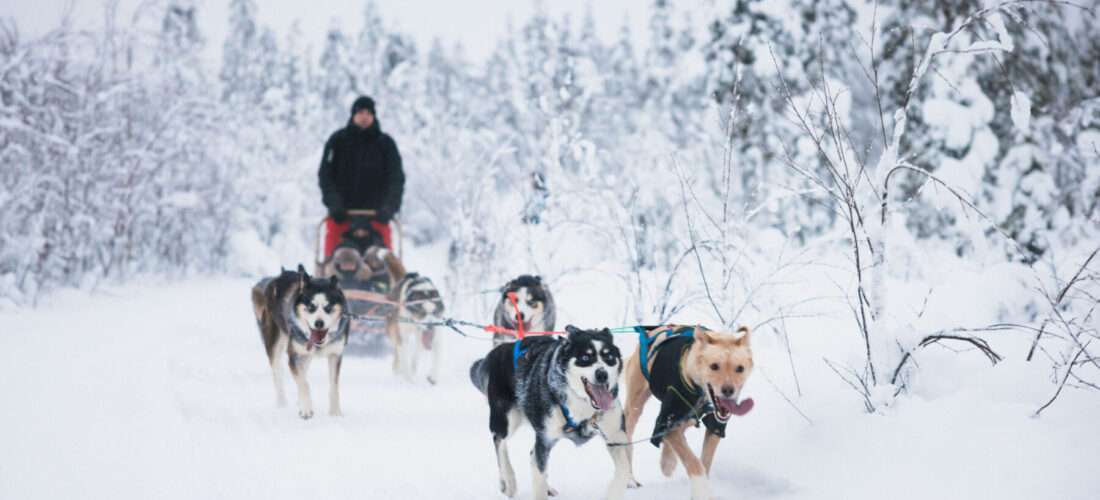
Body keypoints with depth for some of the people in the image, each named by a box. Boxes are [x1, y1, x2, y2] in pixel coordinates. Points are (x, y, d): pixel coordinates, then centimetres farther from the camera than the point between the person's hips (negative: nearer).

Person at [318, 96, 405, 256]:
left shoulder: (386, 143, 7)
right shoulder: (337, 140, 6)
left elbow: (396, 178, 1)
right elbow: (325, 175, 2)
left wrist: (389, 206, -15)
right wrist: (334, 204, -12)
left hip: (376, 214, 0)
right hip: (341, 214, 0)